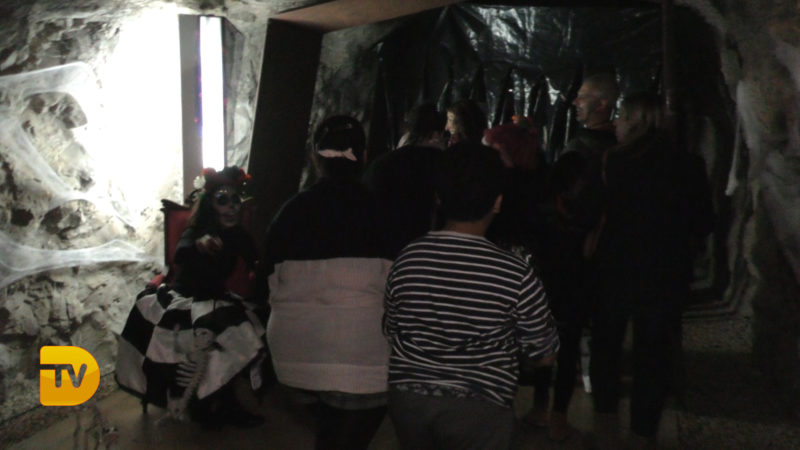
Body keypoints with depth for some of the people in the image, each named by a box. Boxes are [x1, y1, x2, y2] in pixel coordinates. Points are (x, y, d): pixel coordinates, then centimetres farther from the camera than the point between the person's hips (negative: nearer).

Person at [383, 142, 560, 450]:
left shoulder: (407, 260, -7)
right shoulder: (515, 274, -16)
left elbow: (392, 334, 7)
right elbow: (545, 354, -3)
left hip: (408, 398, 4)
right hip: (479, 408, -3)